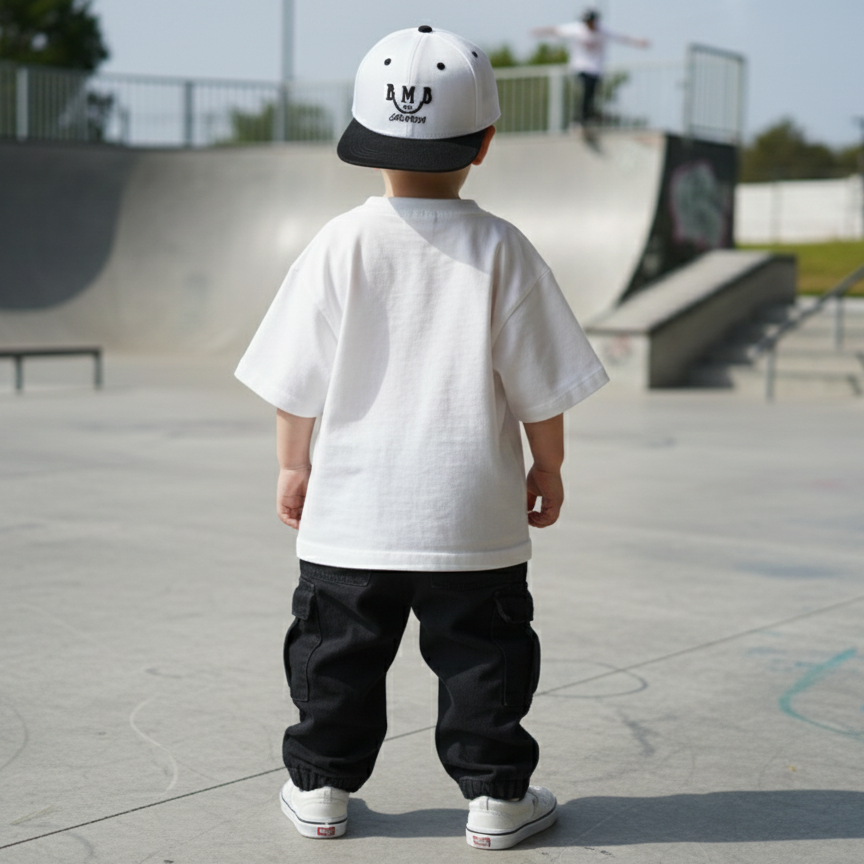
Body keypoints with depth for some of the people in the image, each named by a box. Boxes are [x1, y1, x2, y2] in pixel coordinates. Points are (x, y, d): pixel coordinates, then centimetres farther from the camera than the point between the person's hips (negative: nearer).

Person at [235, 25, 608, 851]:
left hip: (349, 512, 1)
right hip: (473, 516, -1)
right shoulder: (501, 249, -7)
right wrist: (548, 466, 12)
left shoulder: (340, 243, -7)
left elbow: (297, 380, -3)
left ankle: (320, 787, 26)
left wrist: (293, 465, 11)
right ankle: (495, 796, 18)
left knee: (338, 651, 14)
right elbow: (539, 385, -2)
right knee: (482, 656, 12)